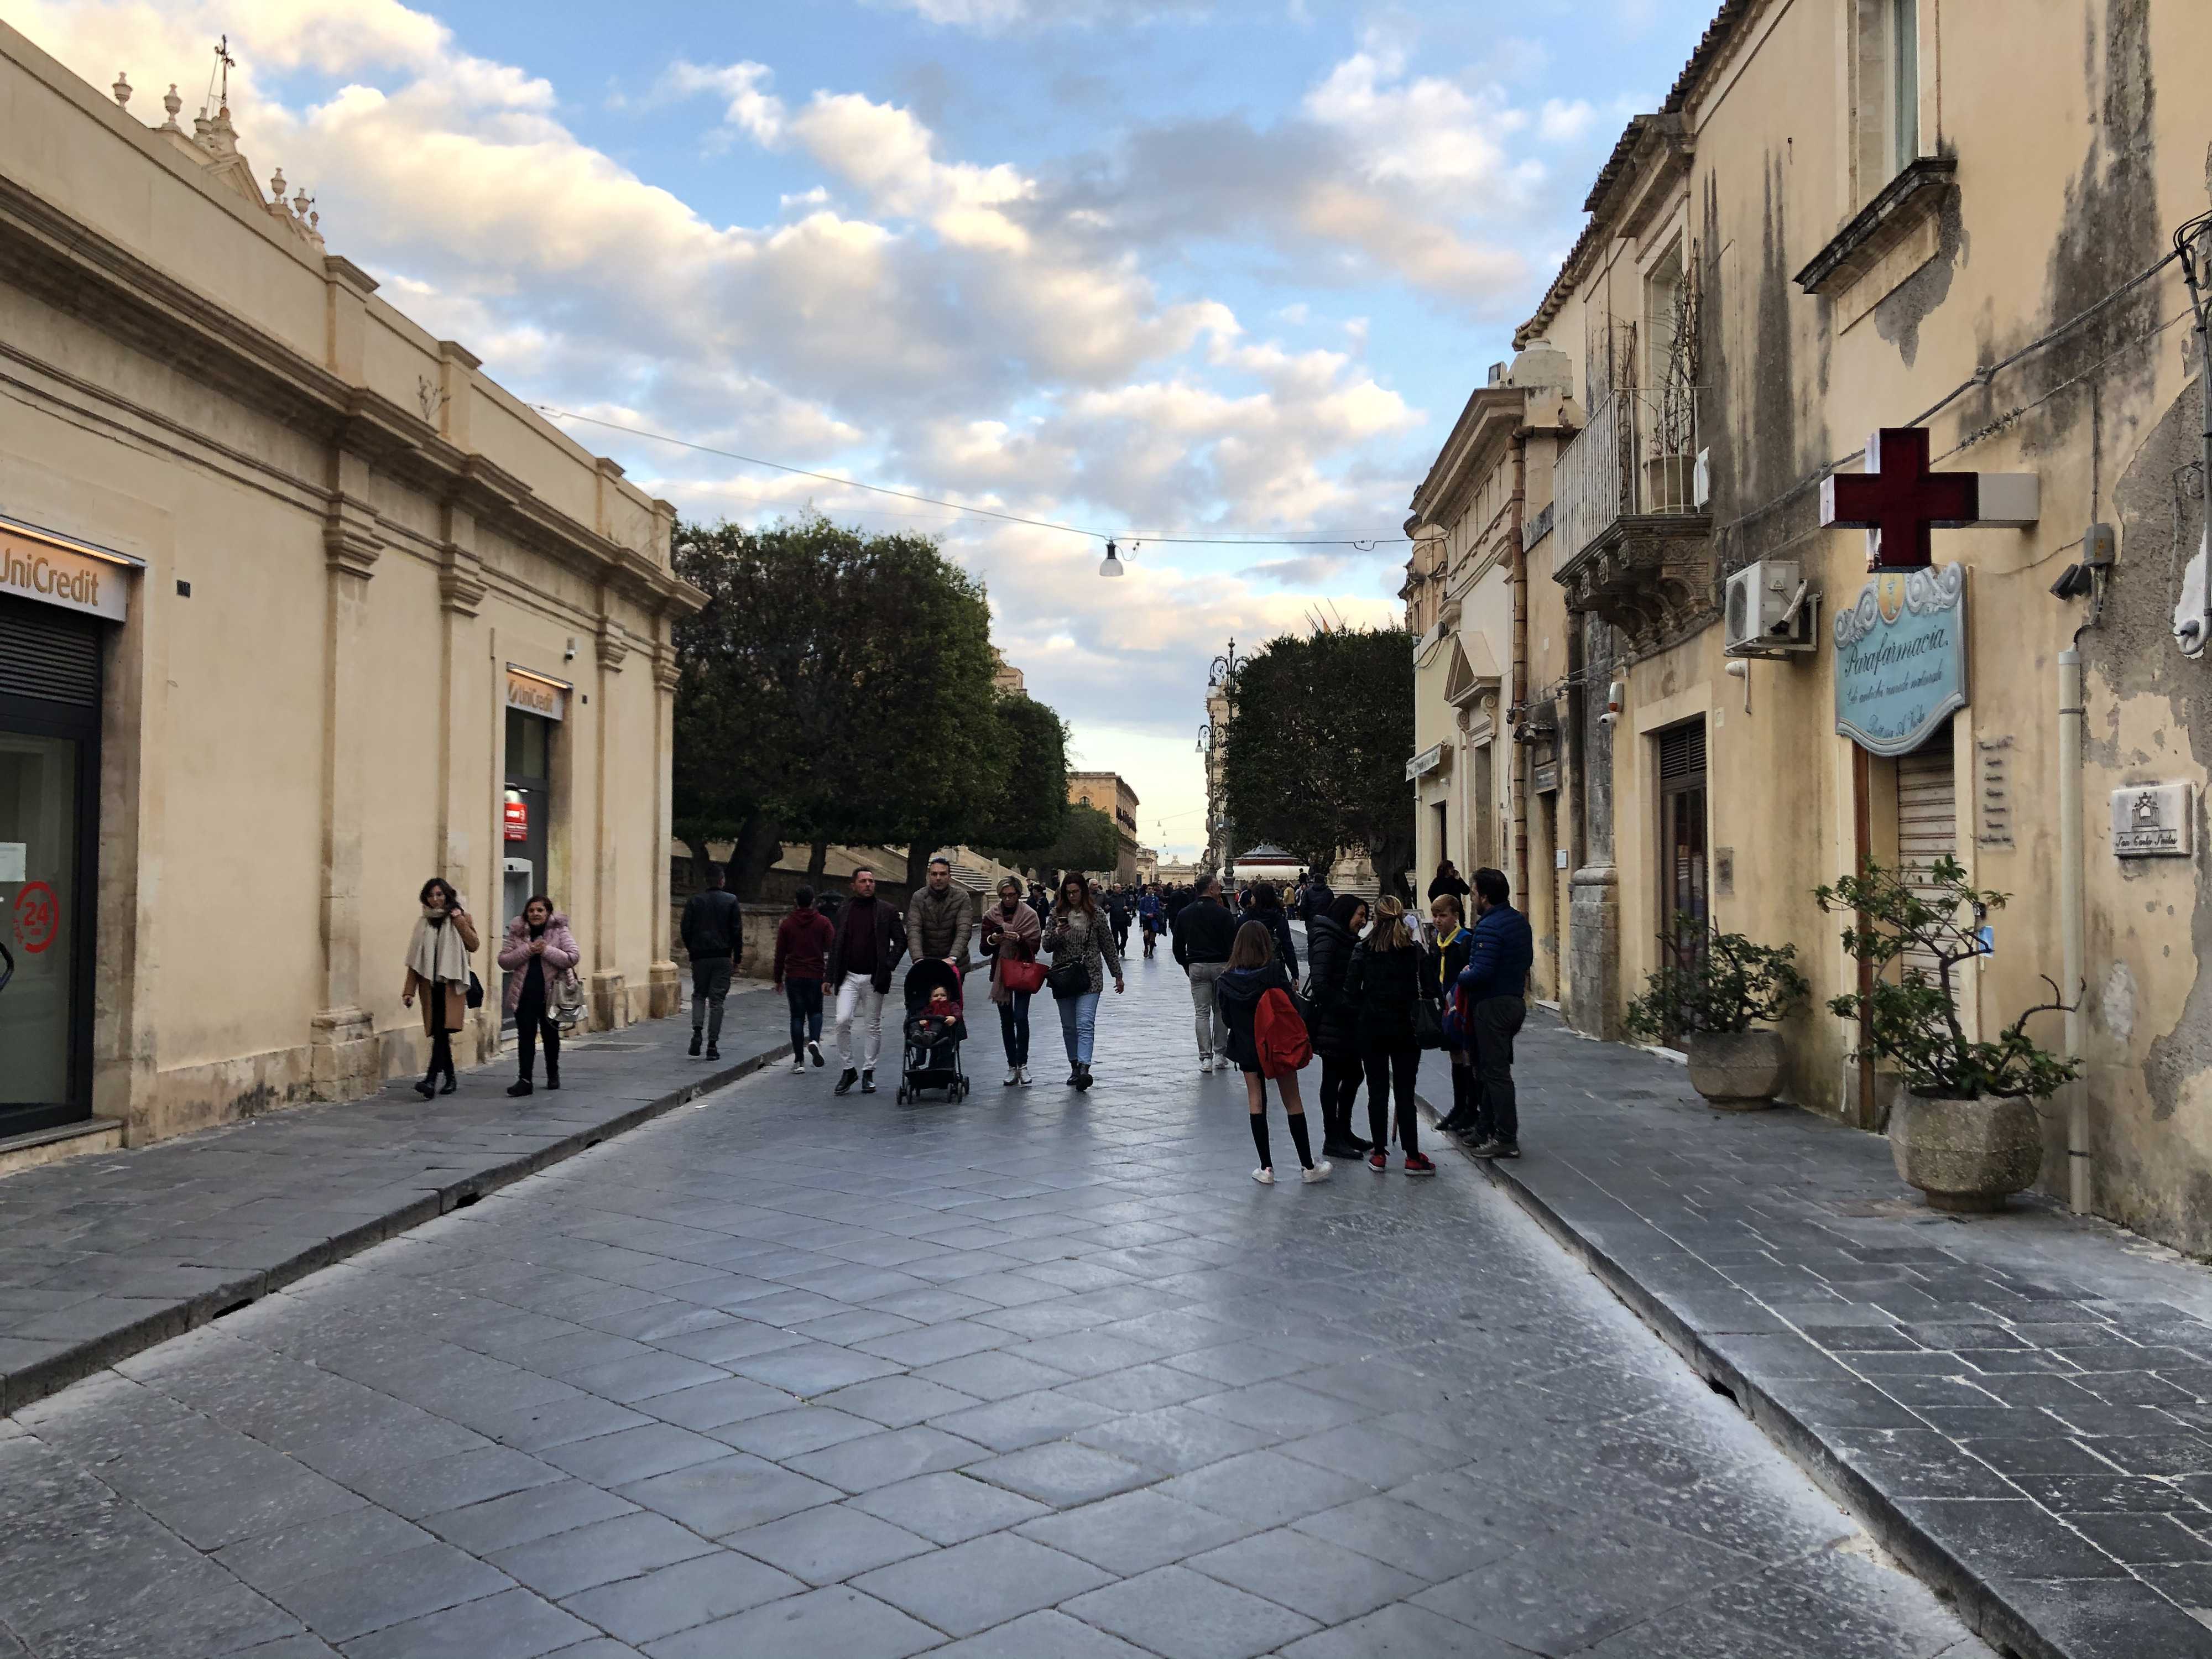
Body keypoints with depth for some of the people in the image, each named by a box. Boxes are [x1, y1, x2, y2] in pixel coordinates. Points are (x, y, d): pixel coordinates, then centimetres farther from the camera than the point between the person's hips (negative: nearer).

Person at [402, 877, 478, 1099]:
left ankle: (431, 1080, -23)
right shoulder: (423, 923, 13)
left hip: (452, 983, -4)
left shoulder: (461, 918, 6)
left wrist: (459, 920, -11)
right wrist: (410, 990, 5)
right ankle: (451, 1078, 17)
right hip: (430, 984, 4)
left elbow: (473, 945, -9)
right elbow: (415, 959, 11)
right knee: (439, 1032, 5)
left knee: (442, 1030, -15)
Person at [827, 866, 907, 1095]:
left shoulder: (887, 910, 3)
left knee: (872, 1026, 5)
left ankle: (868, 1073, 15)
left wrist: (888, 965, -11)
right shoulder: (844, 911, 10)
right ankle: (848, 1070, 2)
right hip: (849, 976, 1)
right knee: (843, 1021, -12)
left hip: (875, 978, -1)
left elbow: (900, 941, 3)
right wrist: (829, 977, 8)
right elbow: (836, 945, 13)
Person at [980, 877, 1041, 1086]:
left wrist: (1019, 939, -22)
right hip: (1000, 972, 2)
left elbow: (1035, 945, -4)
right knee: (1006, 1021, 5)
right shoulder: (991, 915, 5)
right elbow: (984, 950, 4)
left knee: (1020, 1018, -12)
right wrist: (992, 940, -17)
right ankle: (1012, 1067, 11)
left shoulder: (1029, 914, 0)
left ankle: (1022, 1065, -3)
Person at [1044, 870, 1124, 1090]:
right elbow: (1046, 947, 7)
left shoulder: (1096, 914, 2)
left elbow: (1108, 946, 8)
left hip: (1090, 976, -3)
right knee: (1068, 1027, 9)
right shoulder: (1057, 913, 7)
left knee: (1085, 1024, -16)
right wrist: (1056, 934, -15)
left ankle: (1084, 1068, -25)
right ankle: (1075, 1067, 20)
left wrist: (1118, 975, 11)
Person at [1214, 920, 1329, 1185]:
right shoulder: (1276, 971, -15)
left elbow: (1226, 1015, 0)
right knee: (1293, 1102, 7)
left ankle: (1266, 1168, 8)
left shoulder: (1226, 979, -8)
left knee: (1256, 1102, 10)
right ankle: (1308, 1167, 14)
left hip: (1247, 1047, 2)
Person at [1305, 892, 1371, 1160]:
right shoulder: (1327, 941, -14)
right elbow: (1320, 985, -21)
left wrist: (1358, 1007, 4)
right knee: (1333, 1078, 0)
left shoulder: (1349, 942, 16)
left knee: (1353, 1075, 15)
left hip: (1349, 1021, 9)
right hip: (1332, 1022, -9)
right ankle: (1332, 1139, 8)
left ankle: (1344, 1132, 27)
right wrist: (1347, 1006, -20)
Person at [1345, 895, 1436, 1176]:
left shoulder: (1364, 950, -6)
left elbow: (1351, 990, -7)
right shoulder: (1415, 950, -5)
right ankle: (1413, 1157, 6)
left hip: (1372, 1026, 0)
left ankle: (1379, 1154, 14)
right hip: (1405, 1026, 0)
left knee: (1377, 1092, 8)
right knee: (1405, 1092, 4)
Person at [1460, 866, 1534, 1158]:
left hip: (1492, 1006, -10)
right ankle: (1486, 1131, 26)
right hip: (1515, 1001, 10)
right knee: (1489, 1070, 18)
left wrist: (1462, 976, -5)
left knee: (1495, 1072, -4)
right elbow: (1527, 959, 20)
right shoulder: (1520, 921, 9)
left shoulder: (1489, 927, -20)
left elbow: (1481, 974, -26)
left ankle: (1507, 1140, -1)